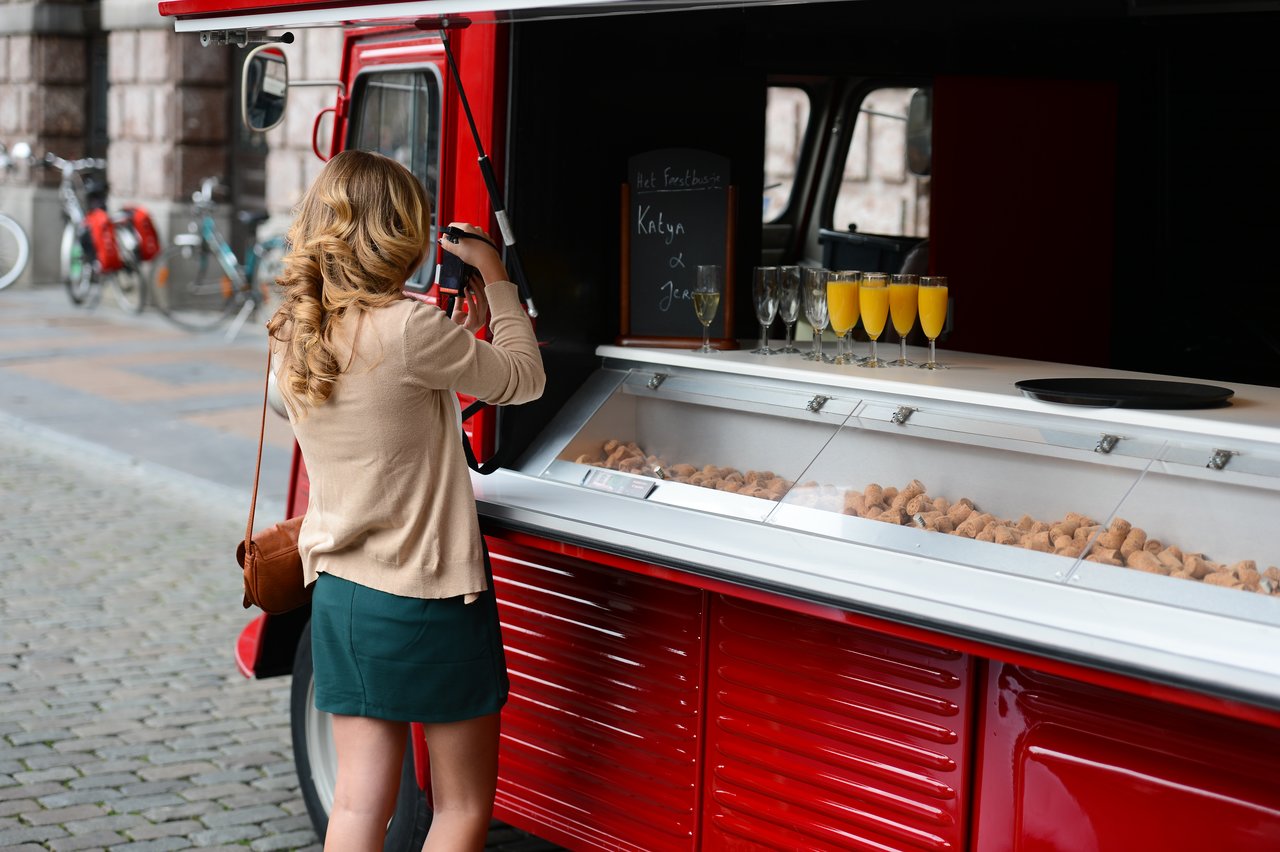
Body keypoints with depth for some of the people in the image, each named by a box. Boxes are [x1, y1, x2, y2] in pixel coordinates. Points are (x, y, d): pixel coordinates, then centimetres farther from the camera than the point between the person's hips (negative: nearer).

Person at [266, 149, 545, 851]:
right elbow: (523, 378, -7)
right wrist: (494, 278, 2)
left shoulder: (292, 337, 1)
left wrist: (456, 332, 10)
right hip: (429, 598, -6)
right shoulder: (411, 330, -20)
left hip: (339, 594, 7)